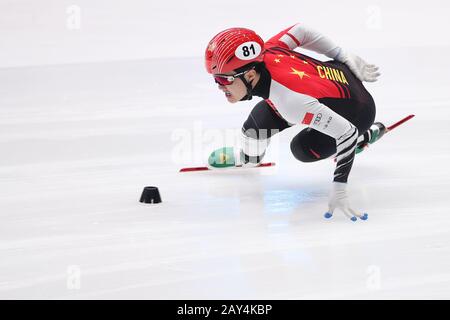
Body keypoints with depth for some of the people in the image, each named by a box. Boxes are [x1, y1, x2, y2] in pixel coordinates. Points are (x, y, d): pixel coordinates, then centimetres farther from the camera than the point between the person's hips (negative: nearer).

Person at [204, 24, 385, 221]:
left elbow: (347, 134, -41)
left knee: (304, 149, -21)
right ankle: (247, 157, 32)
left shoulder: (290, 99, -43)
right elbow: (300, 31, -3)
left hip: (357, 110, -7)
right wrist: (346, 59, 8)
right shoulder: (264, 53, -23)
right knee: (260, 121, -1)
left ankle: (365, 136, 4)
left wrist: (339, 190, -42)